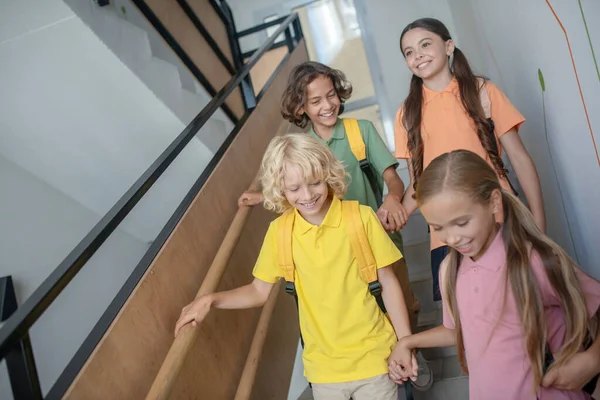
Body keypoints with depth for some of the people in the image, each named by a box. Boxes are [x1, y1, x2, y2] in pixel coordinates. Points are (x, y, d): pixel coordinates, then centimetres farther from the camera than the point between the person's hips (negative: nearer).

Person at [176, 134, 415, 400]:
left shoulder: (361, 217, -13)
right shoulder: (279, 231, -7)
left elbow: (388, 283, -5)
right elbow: (259, 291, 3)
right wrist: (210, 300, -10)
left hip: (371, 357, -1)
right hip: (324, 364, 2)